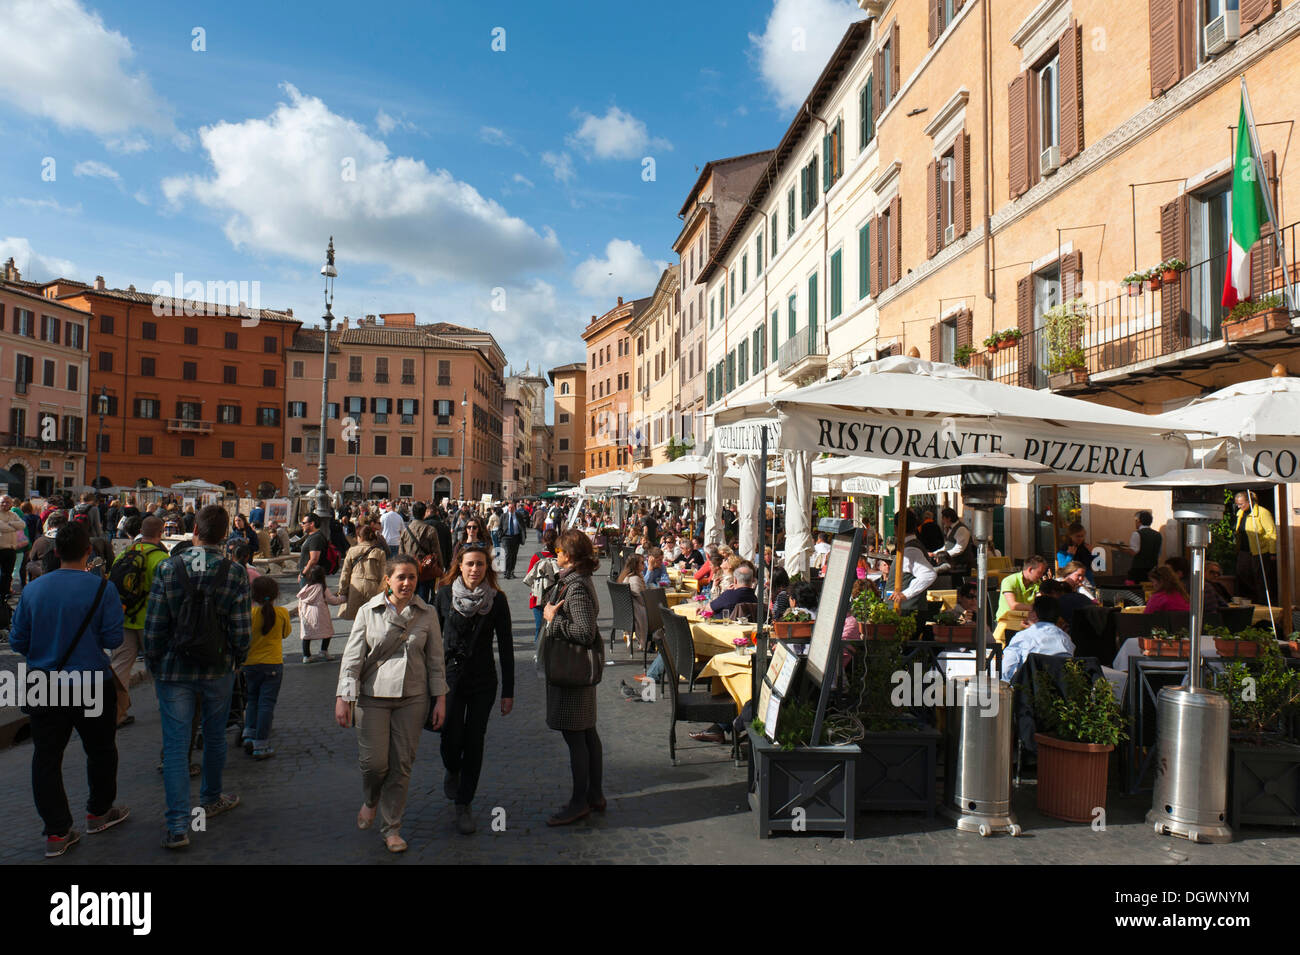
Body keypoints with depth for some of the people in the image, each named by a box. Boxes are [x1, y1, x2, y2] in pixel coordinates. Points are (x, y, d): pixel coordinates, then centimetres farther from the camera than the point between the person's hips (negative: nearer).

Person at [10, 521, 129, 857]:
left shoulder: (32, 589, -2)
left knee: (46, 756, 10)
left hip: (43, 687, 3)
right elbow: (113, 639, -13)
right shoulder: (101, 588, -13)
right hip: (91, 686, -3)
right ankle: (99, 812, 32)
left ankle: (57, 832, 13)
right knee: (100, 750, 17)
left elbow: (17, 641, 3)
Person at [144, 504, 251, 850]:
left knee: (175, 745, 4)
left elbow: (153, 626, -7)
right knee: (215, 737, 19)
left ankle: (178, 826, 2)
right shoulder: (235, 573, -10)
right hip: (218, 670, 1)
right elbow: (241, 631, -9)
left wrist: (153, 665, 7)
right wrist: (237, 661, 10)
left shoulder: (168, 568, -10)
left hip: (174, 669, -1)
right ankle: (211, 800, 38)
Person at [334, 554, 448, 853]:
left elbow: (436, 660, 6)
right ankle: (370, 800, 33)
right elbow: (352, 657, 0)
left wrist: (440, 699, 4)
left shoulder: (427, 615, 1)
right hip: (373, 696, -1)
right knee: (374, 761, -2)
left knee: (402, 764, 5)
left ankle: (391, 828, 22)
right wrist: (343, 697, -6)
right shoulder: (368, 612, -1)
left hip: (412, 697, 1)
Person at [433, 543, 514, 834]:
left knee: (474, 742, 1)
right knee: (451, 739, -1)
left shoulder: (497, 600, -6)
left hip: (483, 681, 0)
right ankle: (452, 771, 36)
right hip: (450, 677, 0)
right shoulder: (445, 595, -4)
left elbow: (505, 646, -1)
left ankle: (464, 805, 18)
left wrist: (508, 691, -2)